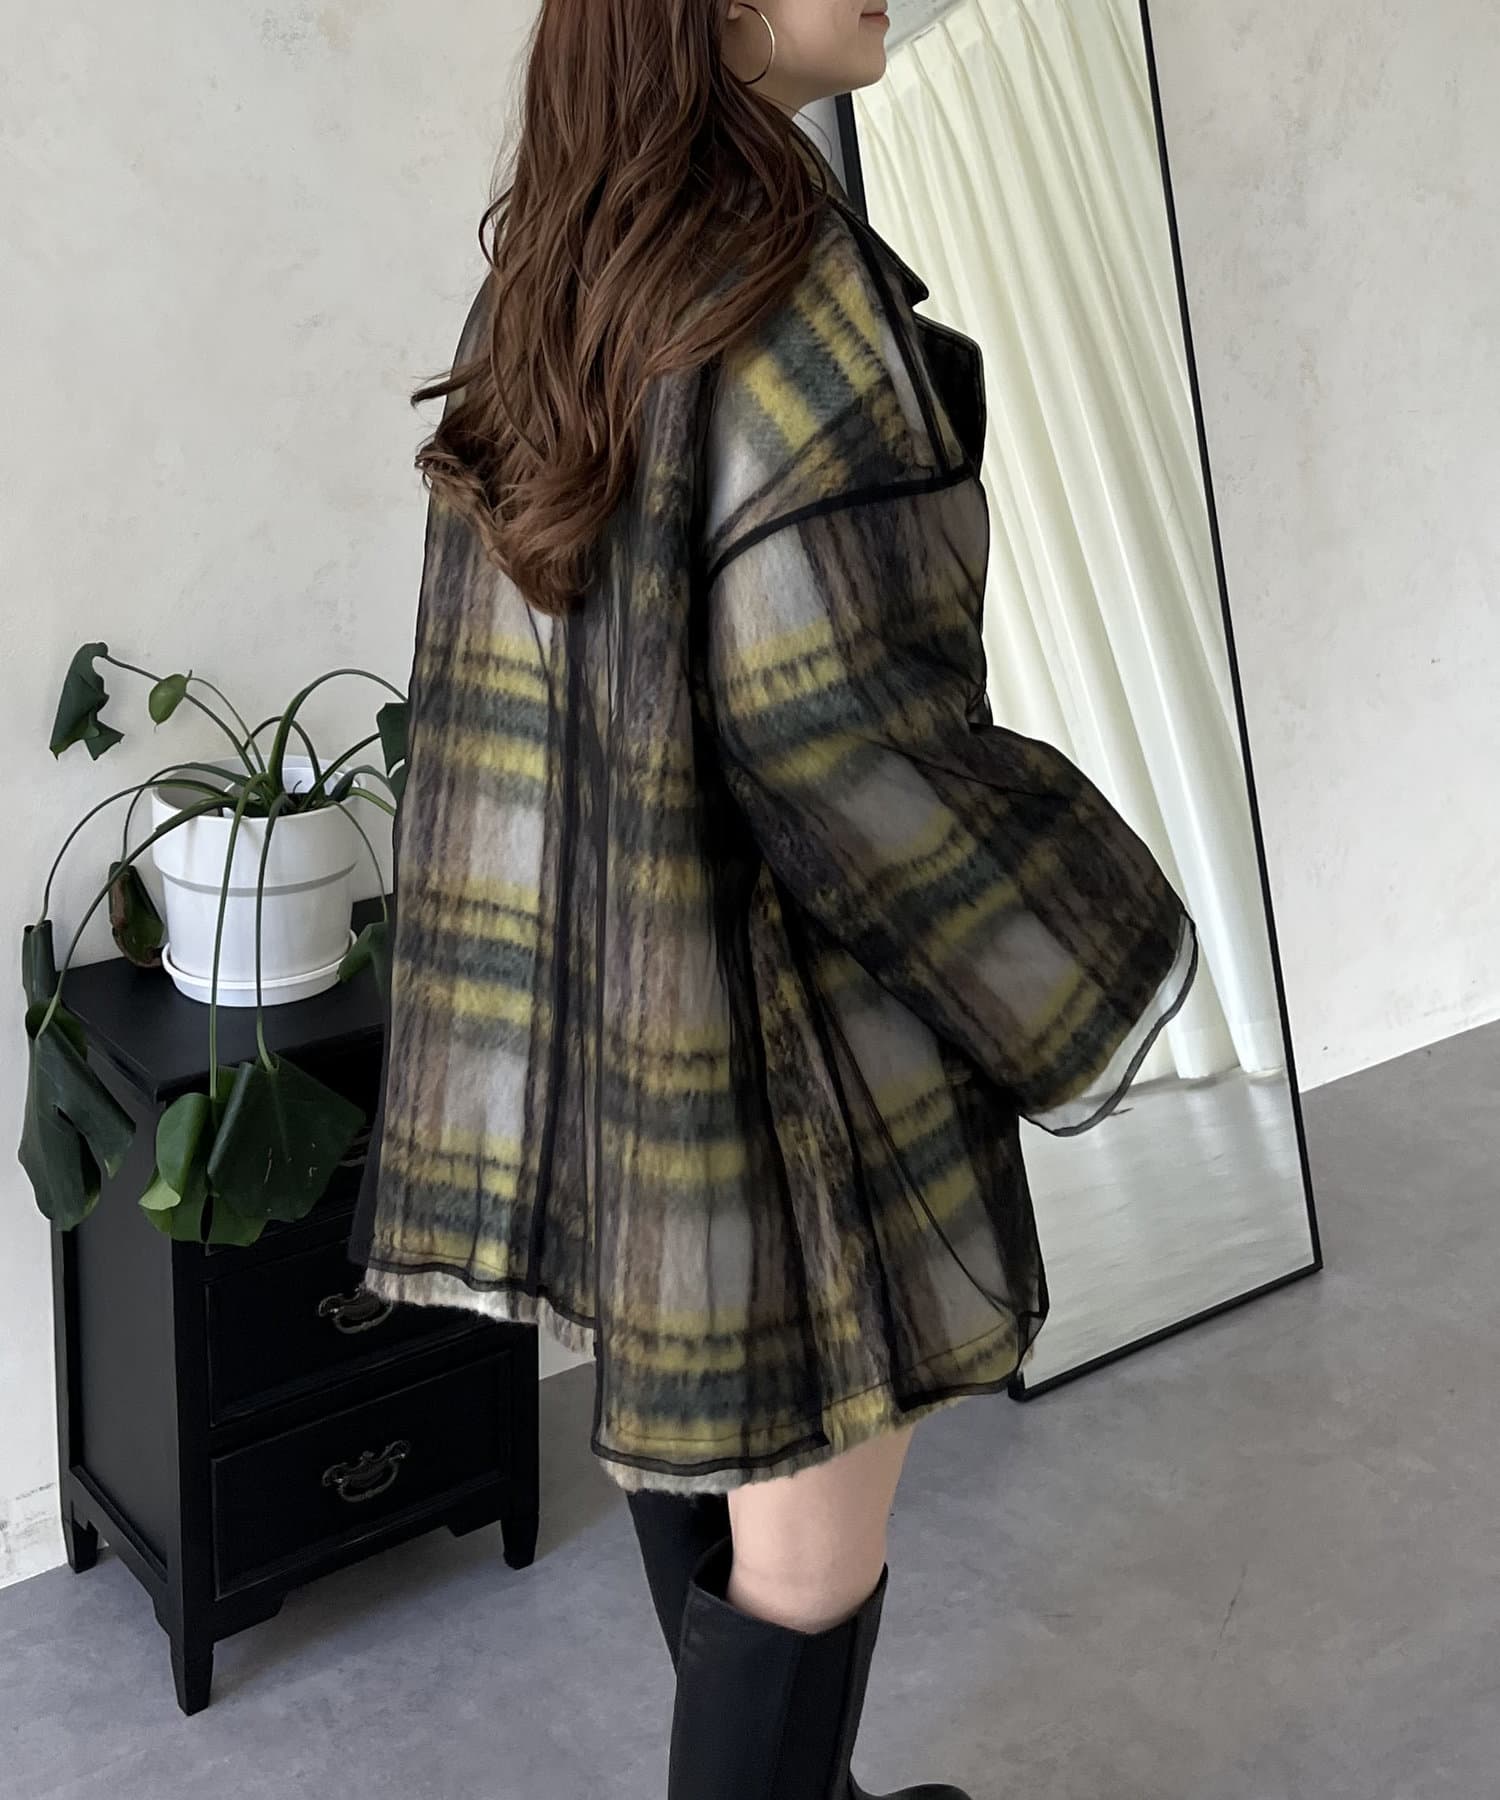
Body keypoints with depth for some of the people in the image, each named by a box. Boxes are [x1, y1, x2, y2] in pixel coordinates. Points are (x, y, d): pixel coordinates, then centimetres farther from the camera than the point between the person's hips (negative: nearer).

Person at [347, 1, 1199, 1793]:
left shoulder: (542, 285, 6)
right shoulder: (792, 288, -20)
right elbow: (833, 712, -25)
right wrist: (1065, 961, -11)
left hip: (612, 968, 9)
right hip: (796, 996, -9)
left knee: (691, 1420, 21)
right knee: (814, 1516, 5)